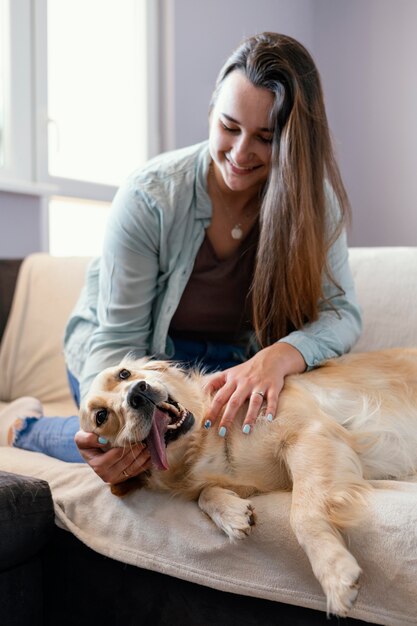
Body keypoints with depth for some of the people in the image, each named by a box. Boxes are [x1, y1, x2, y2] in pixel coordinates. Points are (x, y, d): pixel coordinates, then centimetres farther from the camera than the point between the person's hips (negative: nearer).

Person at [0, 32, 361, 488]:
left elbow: (340, 311, -20)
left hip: (227, 363, 4)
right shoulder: (149, 197, -25)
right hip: (121, 355, -3)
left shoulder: (313, 197, -16)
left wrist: (279, 356, -44)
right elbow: (118, 339, -22)